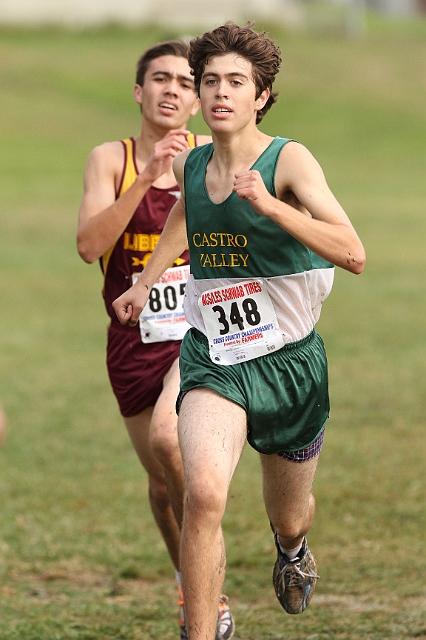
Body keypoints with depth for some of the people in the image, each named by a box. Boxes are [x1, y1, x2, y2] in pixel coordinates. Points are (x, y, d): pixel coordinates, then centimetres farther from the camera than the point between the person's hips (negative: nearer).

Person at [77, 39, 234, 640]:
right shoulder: (110, 160, -1)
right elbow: (90, 245, -15)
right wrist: (147, 177, -23)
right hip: (135, 341, 2)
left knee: (168, 436, -28)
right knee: (162, 484, 11)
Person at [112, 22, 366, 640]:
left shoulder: (289, 161, -13)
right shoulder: (190, 165, 2)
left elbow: (353, 255, -26)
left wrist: (268, 204, -34)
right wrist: (145, 280, 30)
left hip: (289, 360, -1)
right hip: (214, 358, 1)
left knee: (289, 520, 19)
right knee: (204, 494, -28)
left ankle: (292, 550, 58)